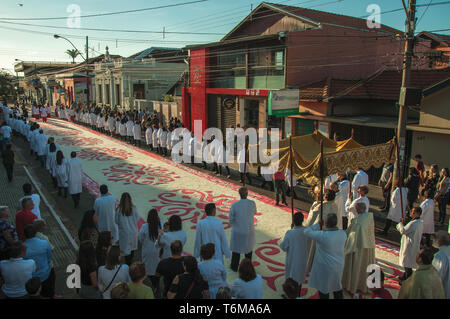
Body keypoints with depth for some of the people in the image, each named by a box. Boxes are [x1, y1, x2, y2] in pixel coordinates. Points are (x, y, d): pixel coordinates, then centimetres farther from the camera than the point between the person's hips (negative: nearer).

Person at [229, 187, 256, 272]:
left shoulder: (235, 205, -22)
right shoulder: (252, 203, -16)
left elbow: (230, 218, -10)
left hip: (237, 230, -2)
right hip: (249, 230, 2)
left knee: (236, 248, 18)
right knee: (249, 247, 24)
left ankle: (234, 267, 33)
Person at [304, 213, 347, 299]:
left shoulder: (322, 235, -30)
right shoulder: (343, 233, -13)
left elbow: (307, 231, -18)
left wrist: (318, 224, -6)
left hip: (325, 267, -5)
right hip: (339, 266, 5)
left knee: (323, 288, 15)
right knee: (337, 286, 26)